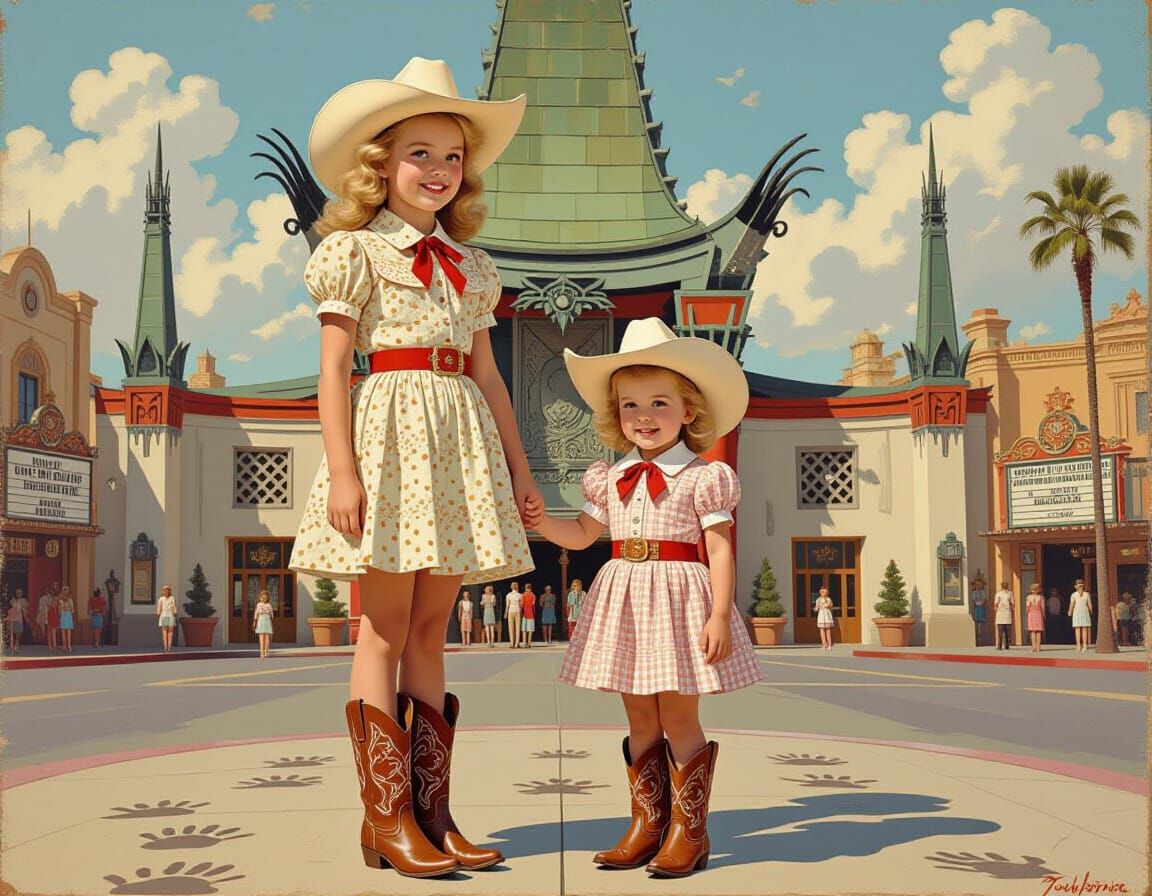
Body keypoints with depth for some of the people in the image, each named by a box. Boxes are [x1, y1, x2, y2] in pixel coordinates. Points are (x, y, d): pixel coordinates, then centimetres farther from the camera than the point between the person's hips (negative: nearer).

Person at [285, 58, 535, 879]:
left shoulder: (471, 268, 18)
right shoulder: (356, 251, 2)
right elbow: (333, 368, -5)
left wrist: (519, 466, 13)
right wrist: (342, 470, -14)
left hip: (461, 441, 6)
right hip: (391, 430, -5)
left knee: (431, 629, 6)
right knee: (385, 629, -3)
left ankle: (430, 816, 10)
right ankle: (385, 819, 3)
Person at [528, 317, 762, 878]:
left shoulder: (701, 478, -5)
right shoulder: (611, 479, 10)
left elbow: (720, 549, -9)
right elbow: (583, 533, 19)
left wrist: (720, 613, -17)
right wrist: (540, 522, 2)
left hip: (678, 599, -5)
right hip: (623, 600, 5)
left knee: (678, 719, -1)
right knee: (640, 722, 12)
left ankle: (688, 831, 10)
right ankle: (647, 826, 21)